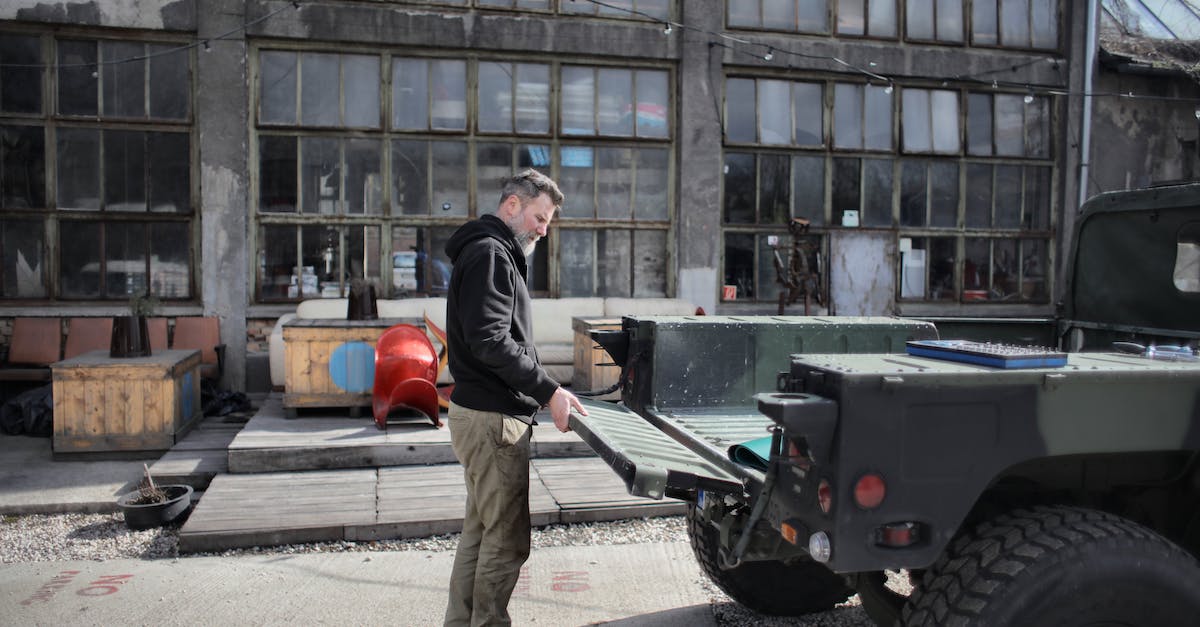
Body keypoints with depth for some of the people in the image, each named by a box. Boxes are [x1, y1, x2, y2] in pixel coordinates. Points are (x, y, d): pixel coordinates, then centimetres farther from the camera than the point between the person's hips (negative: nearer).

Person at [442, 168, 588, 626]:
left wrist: (540, 392, 14)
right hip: (492, 417, -11)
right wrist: (548, 391, -22)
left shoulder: (494, 253, 20)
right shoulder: (489, 253, -13)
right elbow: (490, 341, -23)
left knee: (481, 529, 17)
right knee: (507, 537, -4)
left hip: (480, 412, 11)